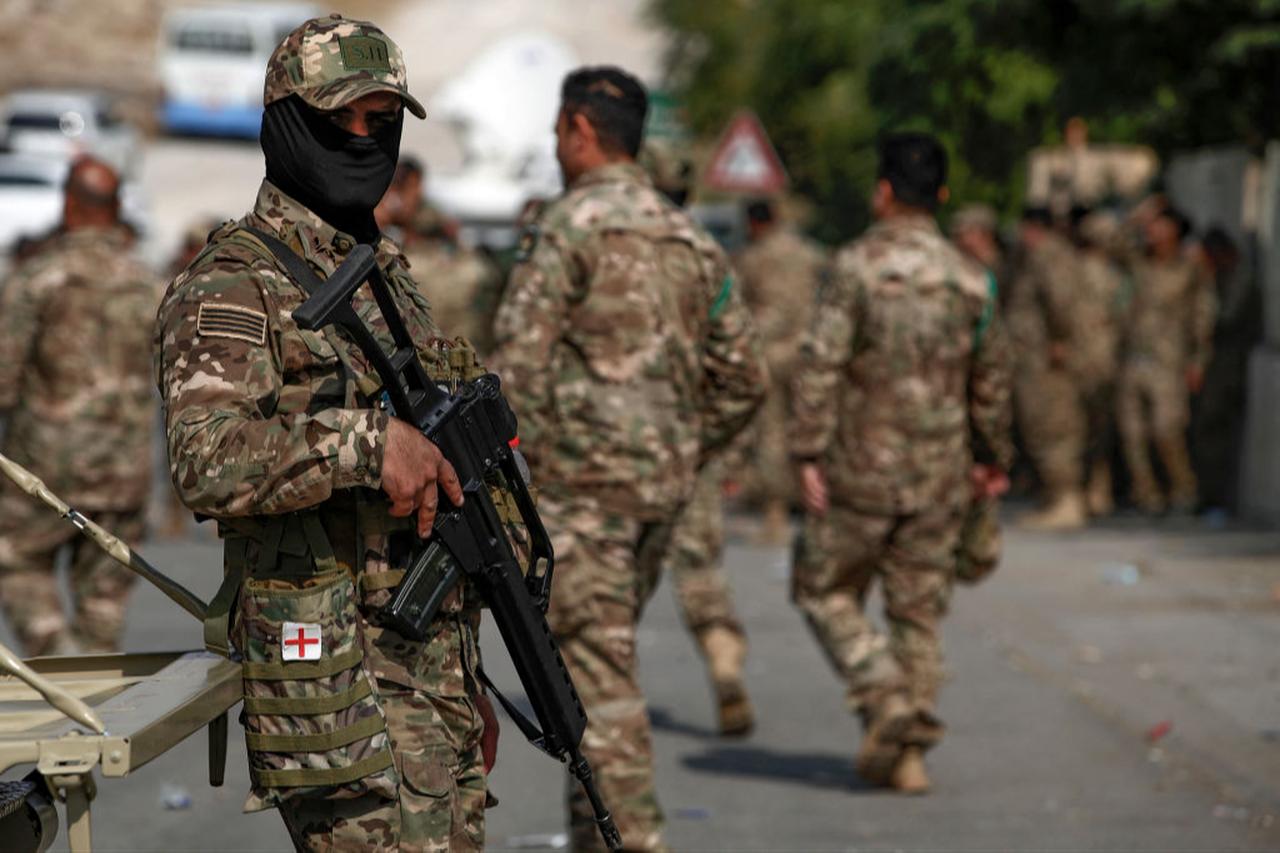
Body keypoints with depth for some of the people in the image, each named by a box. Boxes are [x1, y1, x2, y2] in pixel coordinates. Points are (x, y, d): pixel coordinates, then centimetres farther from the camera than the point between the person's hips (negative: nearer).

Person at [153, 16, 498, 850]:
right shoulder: (232, 286, -8)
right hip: (332, 679, -8)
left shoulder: (391, 279, 19)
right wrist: (367, 440, -34)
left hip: (433, 667, 8)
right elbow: (209, 461, -26)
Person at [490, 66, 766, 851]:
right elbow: (743, 380, 16)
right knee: (607, 660, 17)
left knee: (596, 672, -6)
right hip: (666, 484, 7)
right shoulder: (693, 240, 14)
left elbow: (519, 364, -14)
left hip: (580, 477, -7)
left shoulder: (571, 225, -8)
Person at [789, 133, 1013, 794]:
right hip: (940, 475, 4)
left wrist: (807, 453, -12)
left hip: (861, 467, -4)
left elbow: (822, 363, -14)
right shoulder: (970, 280, 5)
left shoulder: (857, 264, -8)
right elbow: (991, 381, 13)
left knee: (826, 590, 11)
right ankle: (910, 752, 8)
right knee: (919, 609, 10)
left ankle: (883, 696, -9)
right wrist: (992, 460, 25)